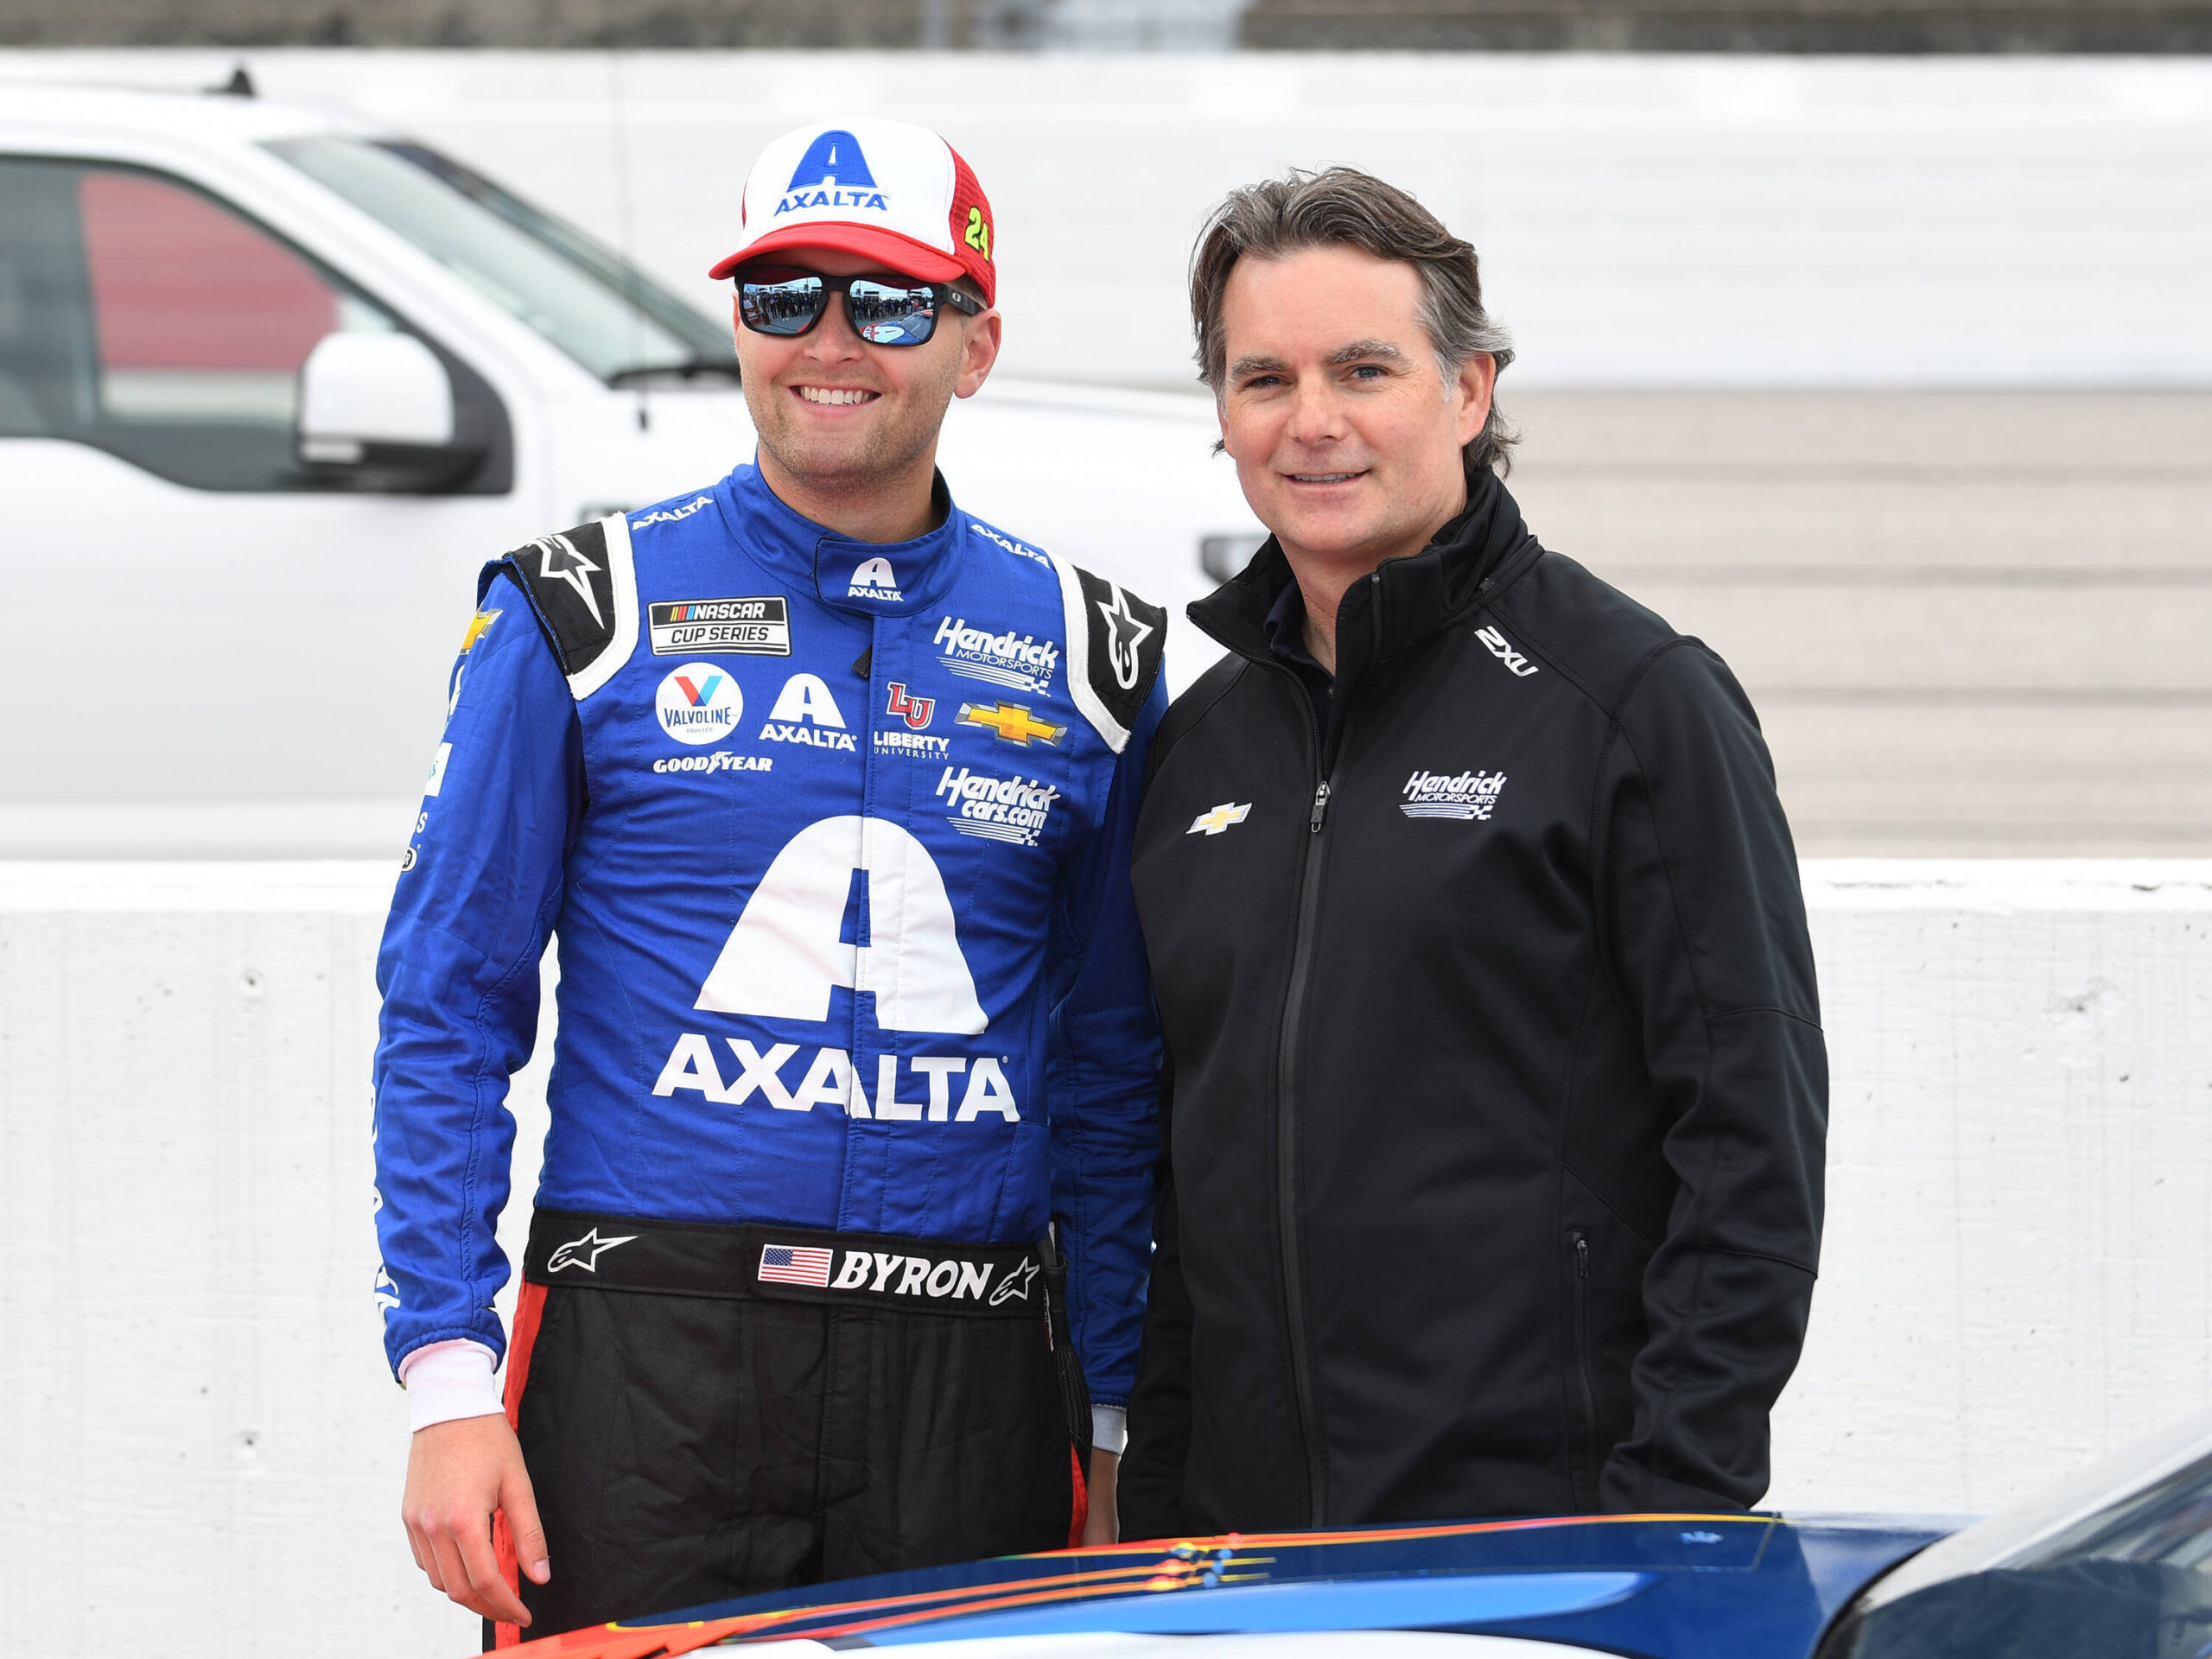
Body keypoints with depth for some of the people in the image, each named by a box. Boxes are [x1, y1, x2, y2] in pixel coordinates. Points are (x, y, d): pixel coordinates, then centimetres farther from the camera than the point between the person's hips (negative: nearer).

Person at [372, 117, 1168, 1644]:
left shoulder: (1088, 655, 10)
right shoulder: (582, 618, 4)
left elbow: (1110, 1076, 14)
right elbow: (446, 1013, 2)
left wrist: (1110, 1425, 9)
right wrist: (446, 1380, -7)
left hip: (967, 1387, 2)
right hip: (646, 1349, -2)